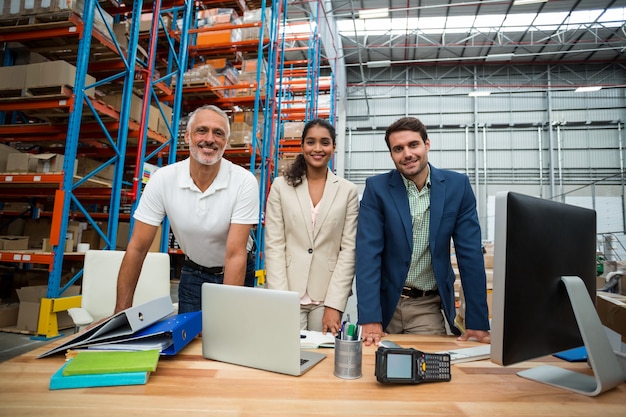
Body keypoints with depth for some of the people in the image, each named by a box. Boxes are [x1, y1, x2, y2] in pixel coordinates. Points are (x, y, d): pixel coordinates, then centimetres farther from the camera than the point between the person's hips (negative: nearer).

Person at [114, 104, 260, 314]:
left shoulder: (244, 182, -23)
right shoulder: (163, 179, -16)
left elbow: (235, 254, -25)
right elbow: (137, 248, -12)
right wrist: (122, 312, -12)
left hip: (235, 273, -1)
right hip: (193, 273, 2)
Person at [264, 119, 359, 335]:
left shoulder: (348, 190, 2)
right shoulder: (281, 186, 1)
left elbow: (349, 249, -1)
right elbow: (274, 246, -2)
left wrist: (334, 305, -7)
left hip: (328, 296, 1)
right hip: (289, 294, 0)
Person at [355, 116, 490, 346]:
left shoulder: (457, 185, -4)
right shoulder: (377, 188, -8)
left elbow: (470, 254, -5)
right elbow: (368, 252, -14)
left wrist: (478, 322, -7)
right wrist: (370, 319, -21)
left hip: (429, 307, 1)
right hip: (386, 302, 0)